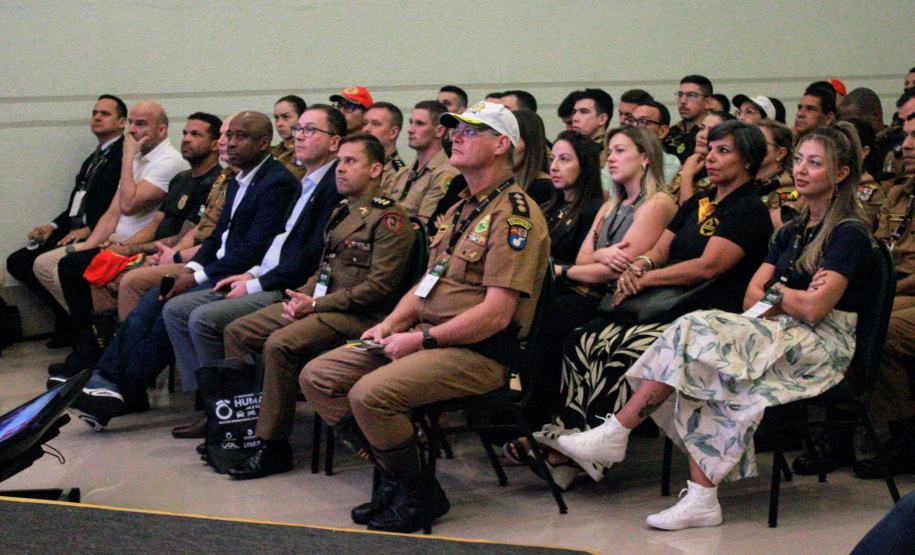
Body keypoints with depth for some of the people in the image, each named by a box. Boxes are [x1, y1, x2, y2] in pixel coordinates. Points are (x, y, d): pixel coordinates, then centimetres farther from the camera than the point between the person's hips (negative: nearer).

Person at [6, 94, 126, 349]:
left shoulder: (126, 154, -6)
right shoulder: (93, 160, 25)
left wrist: (91, 229, -21)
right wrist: (53, 227, 7)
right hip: (74, 232, 10)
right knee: (17, 261, -1)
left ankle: (76, 325, -7)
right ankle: (68, 319, 1)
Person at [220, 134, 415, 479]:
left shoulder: (390, 218, -10)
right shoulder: (342, 213, 19)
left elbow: (380, 286, -18)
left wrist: (316, 305, -17)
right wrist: (301, 297, 3)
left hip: (359, 317, -10)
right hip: (319, 305, 10)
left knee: (280, 344, -30)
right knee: (237, 331, 1)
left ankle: (273, 447, -20)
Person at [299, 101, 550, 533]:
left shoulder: (515, 214, -11)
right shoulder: (461, 209, 20)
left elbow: (496, 313, -19)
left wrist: (422, 340, -17)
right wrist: (390, 325, 5)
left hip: (477, 353, -9)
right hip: (425, 339, 10)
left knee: (370, 394, -30)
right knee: (317, 377, -1)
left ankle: (419, 495, -8)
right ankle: (394, 478, 4)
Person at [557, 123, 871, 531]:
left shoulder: (850, 234, -5)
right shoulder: (792, 232, 21)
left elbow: (815, 309, -16)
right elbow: (751, 298, 11)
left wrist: (776, 292, 2)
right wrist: (794, 300, -8)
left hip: (822, 346, -7)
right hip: (784, 336, 7)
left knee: (696, 333, -25)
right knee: (701, 379, -24)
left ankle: (616, 433, -20)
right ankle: (701, 498, -32)